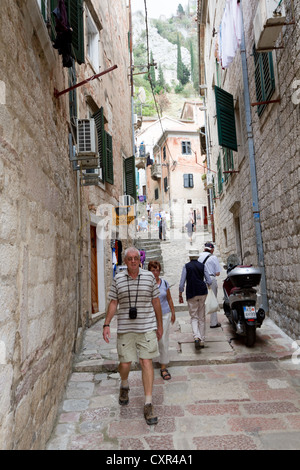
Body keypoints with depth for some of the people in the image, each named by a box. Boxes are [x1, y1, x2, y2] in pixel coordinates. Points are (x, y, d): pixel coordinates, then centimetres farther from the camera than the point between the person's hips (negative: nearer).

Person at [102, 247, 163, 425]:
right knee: (125, 364, 6)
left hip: (147, 327, -1)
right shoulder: (118, 279, 1)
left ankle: (149, 405, 10)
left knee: (147, 362, -3)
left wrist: (160, 325, 10)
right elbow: (113, 303, 6)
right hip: (125, 328, 1)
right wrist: (106, 325, -2)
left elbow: (156, 302, 6)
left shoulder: (149, 276, 0)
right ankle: (125, 386, 41)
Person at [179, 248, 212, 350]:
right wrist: (206, 285, 24)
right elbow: (209, 281, 1)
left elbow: (182, 283, -5)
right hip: (202, 292, 2)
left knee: (194, 317, 5)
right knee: (202, 318, 11)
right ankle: (202, 341, 16)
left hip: (191, 293, -2)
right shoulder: (202, 266, 3)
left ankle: (197, 337, -17)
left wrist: (180, 295, 3)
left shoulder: (186, 266, -2)